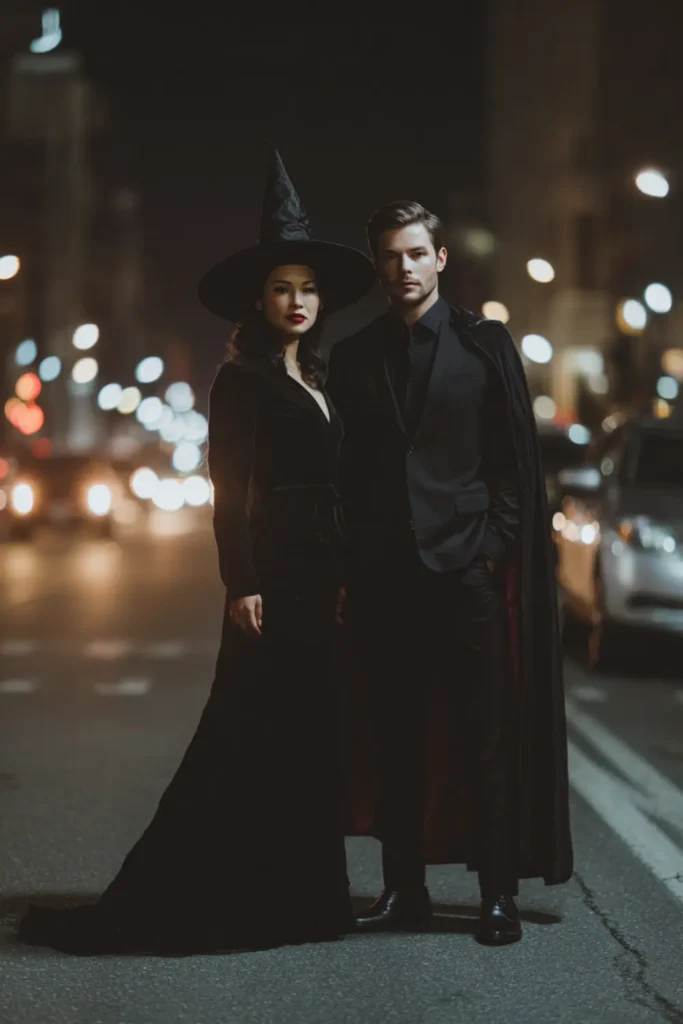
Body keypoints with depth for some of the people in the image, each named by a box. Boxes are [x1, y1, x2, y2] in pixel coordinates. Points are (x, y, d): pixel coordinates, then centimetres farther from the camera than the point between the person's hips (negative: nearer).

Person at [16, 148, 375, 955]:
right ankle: (154, 906, 1)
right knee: (254, 743, -6)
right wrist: (242, 585, -19)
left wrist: (347, 577, 13)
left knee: (311, 739, 10)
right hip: (274, 573, -8)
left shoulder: (319, 380, 16)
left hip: (324, 576, 8)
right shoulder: (241, 381, -7)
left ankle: (296, 901, 19)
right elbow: (230, 492, -13)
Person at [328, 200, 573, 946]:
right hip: (384, 573, 3)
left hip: (468, 567, -2)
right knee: (395, 737, 5)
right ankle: (404, 888, 14)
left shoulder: (485, 344, 5)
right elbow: (348, 469, 12)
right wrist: (348, 568, 4)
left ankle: (498, 894, 5)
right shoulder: (352, 358, 12)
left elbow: (517, 459, 3)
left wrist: (494, 545, -7)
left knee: (486, 738, -1)